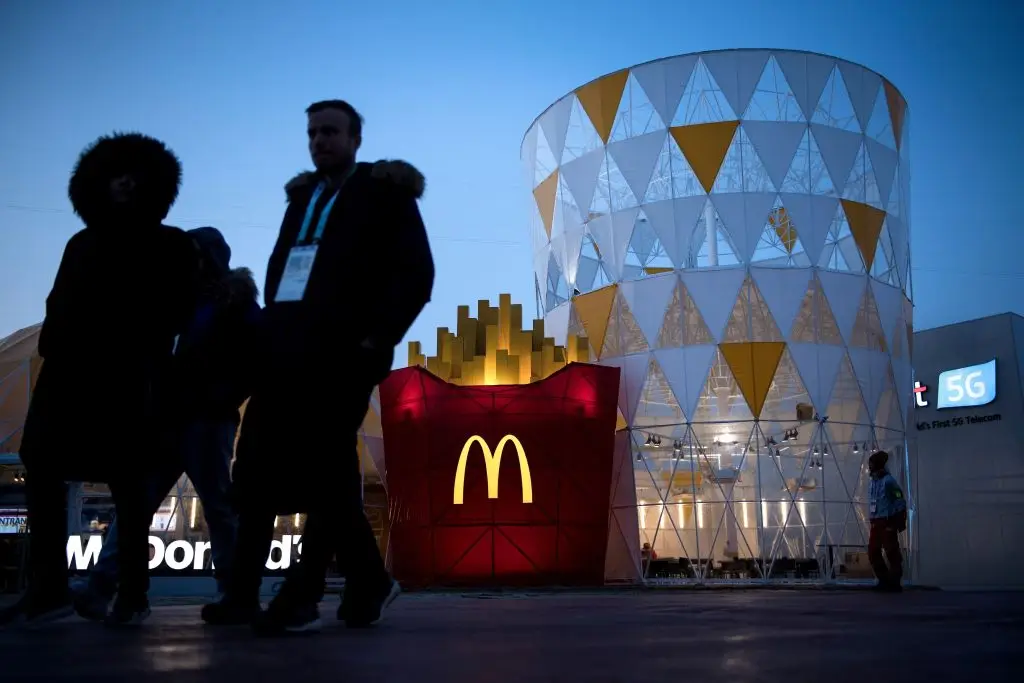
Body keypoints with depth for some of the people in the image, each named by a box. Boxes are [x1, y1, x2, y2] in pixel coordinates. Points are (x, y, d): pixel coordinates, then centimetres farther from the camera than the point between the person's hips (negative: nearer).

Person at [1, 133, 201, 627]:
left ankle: (132, 594, 1)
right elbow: (58, 304, 17)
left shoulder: (169, 245, 8)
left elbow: (178, 310, -1)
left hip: (126, 378, -5)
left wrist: (152, 364, -13)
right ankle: (47, 587, 5)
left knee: (127, 482, -4)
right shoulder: (82, 243, 23)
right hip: (68, 373, 6)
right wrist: (52, 349, -1)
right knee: (41, 470, -1)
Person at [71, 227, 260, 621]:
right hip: (168, 418, 6)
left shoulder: (236, 300, 5)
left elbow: (254, 358, -4)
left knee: (218, 507, -2)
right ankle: (98, 589, -2)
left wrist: (223, 400, -11)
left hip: (206, 419, -5)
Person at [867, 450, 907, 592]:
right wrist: (872, 520, 17)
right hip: (876, 523, 9)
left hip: (887, 523, -9)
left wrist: (899, 522, -14)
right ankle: (884, 580, 20)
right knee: (873, 552, 9)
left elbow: (900, 501, -13)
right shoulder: (873, 481, 14)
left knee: (892, 553, -2)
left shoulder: (888, 480, -11)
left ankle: (894, 583, 6)